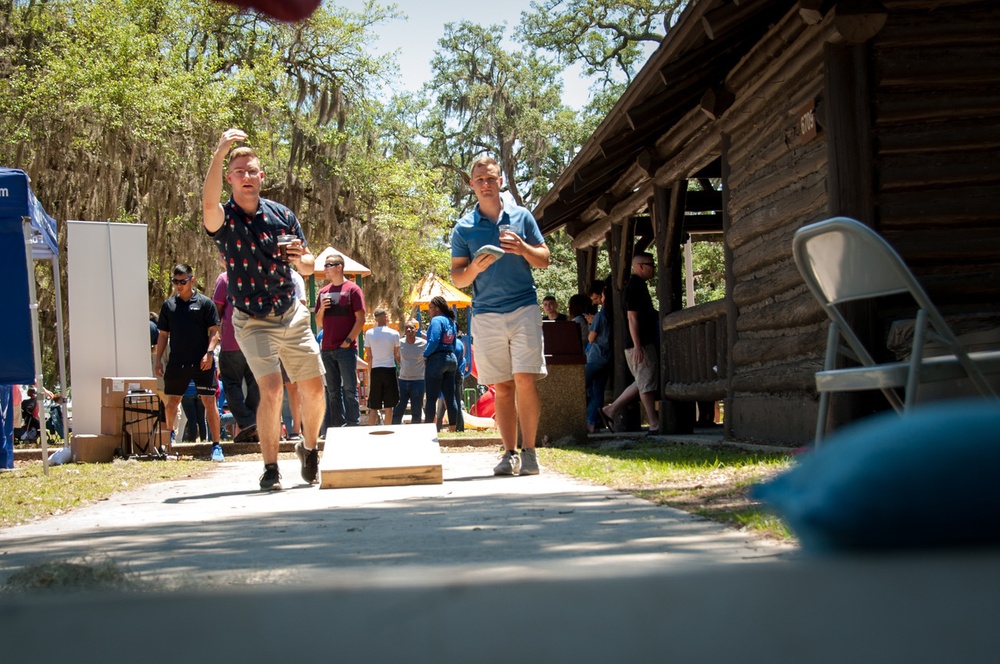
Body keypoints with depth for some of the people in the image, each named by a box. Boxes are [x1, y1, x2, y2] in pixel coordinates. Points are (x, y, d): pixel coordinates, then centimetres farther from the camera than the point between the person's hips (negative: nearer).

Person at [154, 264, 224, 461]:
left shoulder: (205, 303, 1)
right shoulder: (168, 305, 11)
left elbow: (214, 332, 0)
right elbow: (163, 335, 16)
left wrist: (209, 352, -14)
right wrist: (158, 360, 10)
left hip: (201, 363, -3)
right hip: (176, 363, 3)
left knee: (209, 401, -6)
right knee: (172, 402, 10)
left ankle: (216, 445, -2)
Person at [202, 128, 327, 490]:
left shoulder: (282, 215, 2)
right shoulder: (224, 219, -9)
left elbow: (308, 267, 9)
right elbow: (209, 201, -36)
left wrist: (300, 258, -15)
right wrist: (220, 152, -45)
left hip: (293, 316, 3)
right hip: (253, 321, -3)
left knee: (314, 389, 3)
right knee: (271, 389, -18)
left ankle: (309, 449, 28)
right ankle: (270, 468, -6)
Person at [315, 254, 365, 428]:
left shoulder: (352, 289, -3)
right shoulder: (323, 292, 14)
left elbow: (360, 319, -7)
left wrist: (348, 340, -13)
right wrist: (322, 309, -1)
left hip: (346, 348, -6)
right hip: (327, 349, 6)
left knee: (349, 388, -5)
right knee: (333, 390, 8)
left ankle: (353, 424, -3)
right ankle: (336, 426, 12)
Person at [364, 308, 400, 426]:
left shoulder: (369, 333, 0)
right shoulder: (394, 334, -3)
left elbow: (368, 357, 3)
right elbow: (396, 355, 4)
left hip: (375, 370, 1)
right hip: (389, 369, -1)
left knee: (373, 407, 5)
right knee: (388, 406, 4)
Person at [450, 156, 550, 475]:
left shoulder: (521, 216, 10)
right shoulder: (464, 228, 9)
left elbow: (544, 260, 12)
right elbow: (457, 278, 8)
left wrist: (522, 249, -8)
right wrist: (476, 267, -13)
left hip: (524, 308, -1)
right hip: (486, 314, 1)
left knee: (525, 380, -11)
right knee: (502, 387, 2)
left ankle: (529, 451, -5)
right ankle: (510, 453, 7)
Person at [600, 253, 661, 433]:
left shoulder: (638, 286, 20)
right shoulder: (634, 287, -12)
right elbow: (632, 318, -19)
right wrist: (637, 345, -23)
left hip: (645, 342, 10)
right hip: (640, 344, -10)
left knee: (642, 383, 12)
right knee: (647, 382, -7)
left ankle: (610, 410, 14)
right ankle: (654, 424, -4)